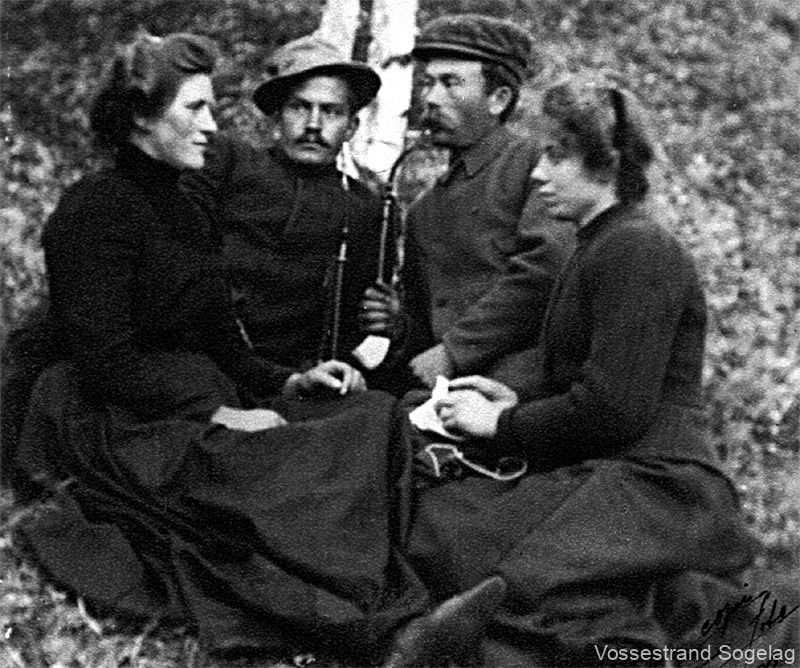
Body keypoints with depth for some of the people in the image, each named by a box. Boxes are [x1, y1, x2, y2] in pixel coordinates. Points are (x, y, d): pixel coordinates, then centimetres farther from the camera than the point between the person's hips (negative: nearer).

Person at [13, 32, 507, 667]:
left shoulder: (184, 213, 21)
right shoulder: (95, 209, -7)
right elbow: (106, 361, -15)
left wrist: (290, 381, 0)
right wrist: (220, 413, -19)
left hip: (202, 413, 7)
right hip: (127, 431, -7)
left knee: (366, 420, -19)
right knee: (281, 475, -36)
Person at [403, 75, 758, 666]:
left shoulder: (638, 249, -10)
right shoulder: (599, 248, 24)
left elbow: (615, 409, -17)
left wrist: (501, 424, -6)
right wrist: (517, 402, 12)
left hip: (653, 484, -10)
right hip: (596, 476, 10)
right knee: (432, 516, -9)